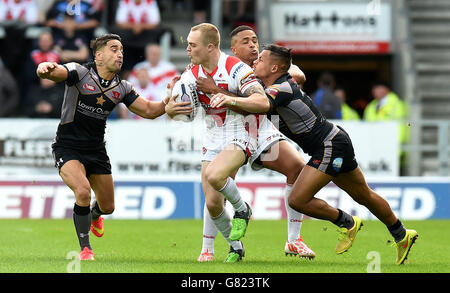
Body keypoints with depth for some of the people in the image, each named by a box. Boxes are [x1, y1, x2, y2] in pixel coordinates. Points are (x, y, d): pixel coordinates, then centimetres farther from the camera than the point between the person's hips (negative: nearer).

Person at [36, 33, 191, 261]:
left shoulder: (122, 88, 2)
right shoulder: (79, 73, -13)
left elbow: (148, 110, 4)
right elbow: (51, 73, -29)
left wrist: (168, 103, -17)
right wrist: (45, 68, -54)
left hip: (97, 151, 5)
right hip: (68, 147, -5)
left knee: (108, 206, 10)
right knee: (83, 191, -29)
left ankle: (94, 214, 51)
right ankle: (85, 249, -13)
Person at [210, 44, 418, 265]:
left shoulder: (282, 88, -23)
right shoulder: (276, 87, 6)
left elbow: (263, 105, -46)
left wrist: (232, 100, -54)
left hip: (330, 146, -10)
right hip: (335, 142, 10)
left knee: (298, 200, -14)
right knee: (363, 196, 22)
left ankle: (346, 222, 5)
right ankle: (401, 235, 36)